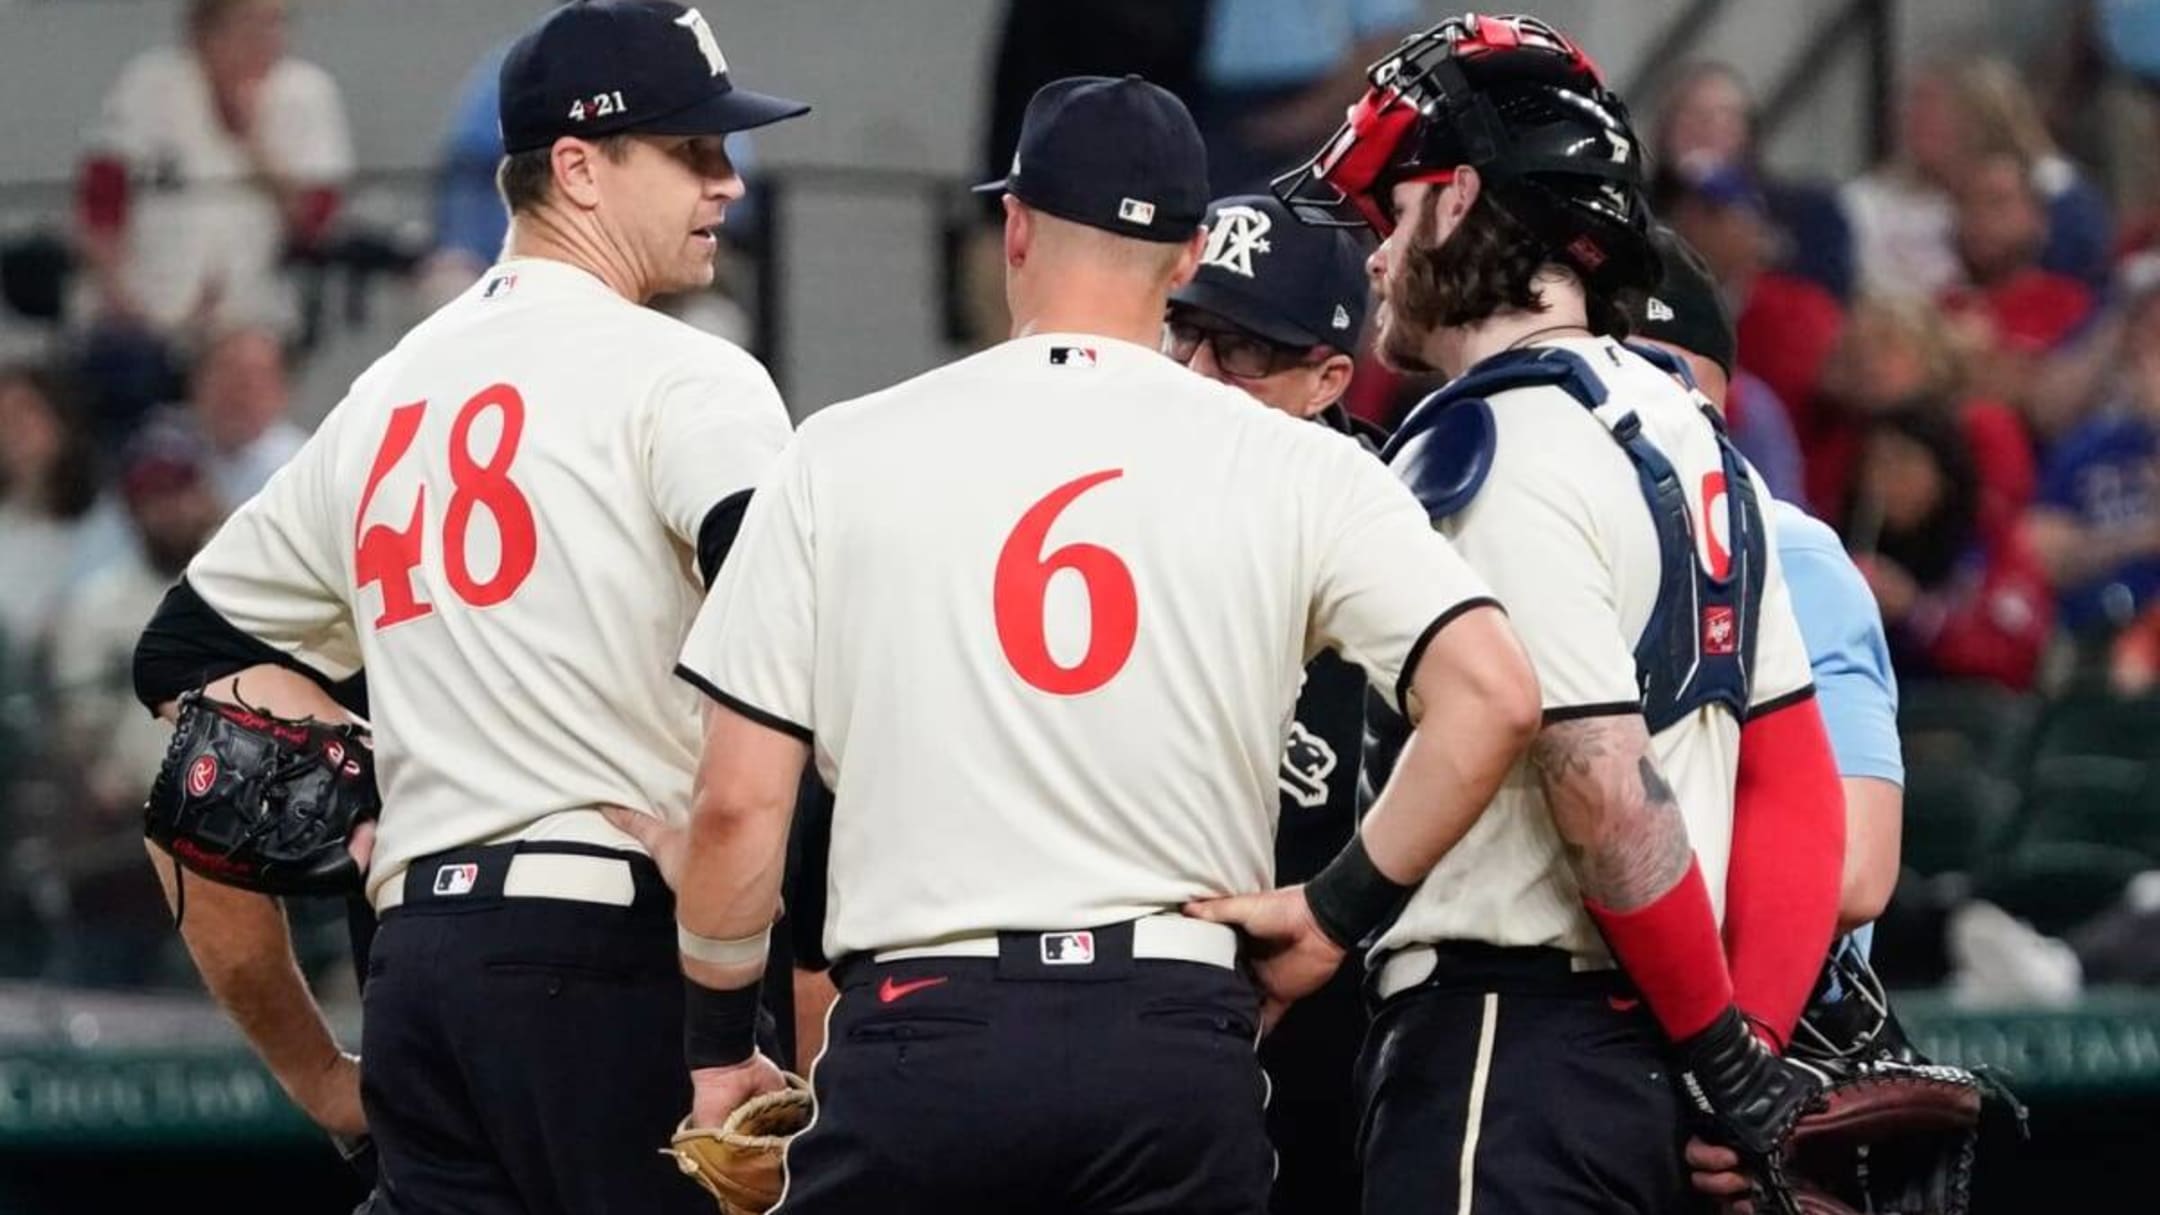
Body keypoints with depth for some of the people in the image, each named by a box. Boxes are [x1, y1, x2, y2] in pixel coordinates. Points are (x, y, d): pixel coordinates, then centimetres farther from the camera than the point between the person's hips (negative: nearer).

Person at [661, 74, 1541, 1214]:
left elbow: (738, 802, 4)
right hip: (1174, 1033, 1)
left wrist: (717, 1046, 17)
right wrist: (1341, 907, 4)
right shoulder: (1295, 471, 4)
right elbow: (1491, 696, -8)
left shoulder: (842, 456, 4)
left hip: (921, 1029, -1)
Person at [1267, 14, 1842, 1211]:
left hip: (1505, 1036, -9)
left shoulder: (1492, 451, -12)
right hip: (1648, 1059, 9)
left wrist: (1719, 1047, -9)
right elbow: (1798, 784, 14)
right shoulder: (1686, 435, 16)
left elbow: (1607, 791, -18)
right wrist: (1749, 1045, 7)